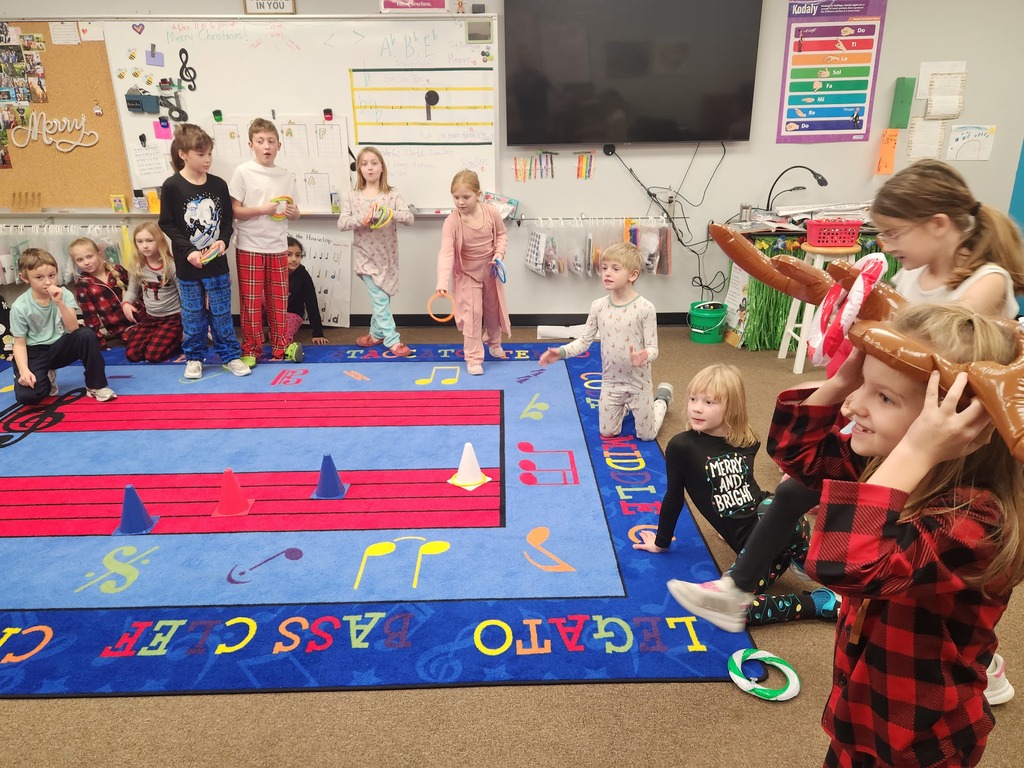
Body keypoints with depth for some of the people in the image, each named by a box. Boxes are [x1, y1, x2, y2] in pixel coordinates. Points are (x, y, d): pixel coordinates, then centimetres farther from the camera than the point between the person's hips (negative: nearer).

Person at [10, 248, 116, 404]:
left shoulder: (64, 294, -10)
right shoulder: (20, 306, -13)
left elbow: (73, 328, -21)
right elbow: (20, 343, -9)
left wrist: (60, 303, -33)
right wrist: (24, 371, -23)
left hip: (60, 347, 1)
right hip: (35, 354, -1)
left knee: (87, 334, -30)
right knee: (26, 395, -25)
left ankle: (95, 385, -16)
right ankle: (47, 378, 13)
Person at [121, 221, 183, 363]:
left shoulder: (171, 266, -16)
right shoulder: (136, 266, -1)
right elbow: (132, 290, 11)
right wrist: (126, 303, -13)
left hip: (172, 317, -5)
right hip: (149, 317, 5)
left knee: (153, 355, -19)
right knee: (132, 354, -6)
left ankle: (180, 341, 8)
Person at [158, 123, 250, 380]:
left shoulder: (218, 185, -1)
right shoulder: (172, 186, -9)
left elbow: (227, 219, 7)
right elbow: (166, 224, -6)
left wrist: (223, 241, -11)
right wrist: (188, 250, -16)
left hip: (217, 263, 2)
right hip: (188, 265, -1)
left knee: (221, 313, 9)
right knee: (193, 315, 11)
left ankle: (230, 356, 20)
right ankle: (194, 357, 25)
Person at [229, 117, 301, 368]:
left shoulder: (287, 176, 6)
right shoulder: (243, 172, -5)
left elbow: (293, 213, 13)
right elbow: (234, 211, -8)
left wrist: (293, 212, -9)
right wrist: (262, 209, -20)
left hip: (277, 247, 3)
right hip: (250, 247, -3)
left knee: (279, 300, 10)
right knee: (251, 300, 3)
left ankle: (279, 347, 22)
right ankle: (251, 349, 15)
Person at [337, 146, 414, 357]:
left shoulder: (392, 194, -1)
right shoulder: (352, 196, 0)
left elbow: (409, 217, -11)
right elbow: (341, 223, -7)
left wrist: (389, 213, -29)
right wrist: (361, 220, -26)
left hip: (387, 255, 1)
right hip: (365, 255, -1)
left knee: (381, 298, 11)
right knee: (380, 298, -5)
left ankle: (377, 333, 30)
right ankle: (392, 340, -1)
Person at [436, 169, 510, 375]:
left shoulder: (491, 212, -16)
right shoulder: (452, 222, -25)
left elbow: (502, 234, 2)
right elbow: (446, 252, -32)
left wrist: (499, 253, -16)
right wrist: (442, 281, -44)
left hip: (491, 271, 3)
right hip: (467, 273, -3)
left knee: (493, 309, 20)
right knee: (472, 314, -6)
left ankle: (493, 342, 47)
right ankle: (473, 358, 5)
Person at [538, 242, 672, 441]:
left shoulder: (645, 308, -19)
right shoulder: (598, 306, -8)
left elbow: (653, 348, -18)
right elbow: (584, 341, -3)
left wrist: (643, 358, -41)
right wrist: (560, 352, -18)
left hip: (638, 383, -3)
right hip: (610, 382, 3)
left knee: (646, 435, 13)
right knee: (607, 433, 14)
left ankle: (662, 397, 41)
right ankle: (626, 406, 44)